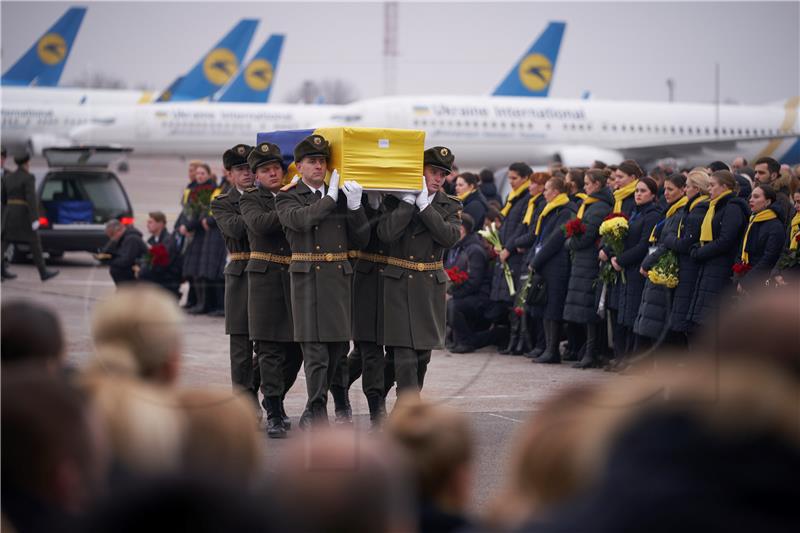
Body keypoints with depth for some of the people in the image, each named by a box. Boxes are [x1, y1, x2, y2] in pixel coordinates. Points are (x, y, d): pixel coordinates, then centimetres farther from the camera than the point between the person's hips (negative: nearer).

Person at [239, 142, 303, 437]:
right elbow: (259, 223, -17)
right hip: (266, 278, -3)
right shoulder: (251, 199, 4)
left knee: (296, 347, 6)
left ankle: (275, 399, 26)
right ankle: (274, 415, -5)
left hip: (296, 277, 4)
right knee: (270, 349, -6)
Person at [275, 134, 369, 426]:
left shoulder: (341, 197, 14)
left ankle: (311, 415, 21)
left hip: (339, 278, 5)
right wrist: (330, 198, -11)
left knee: (339, 347, 8)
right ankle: (318, 413, -5)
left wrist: (355, 206, -4)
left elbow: (361, 240, 10)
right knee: (315, 349, -10)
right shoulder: (288, 198, 3)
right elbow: (301, 219, -20)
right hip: (308, 279, -5)